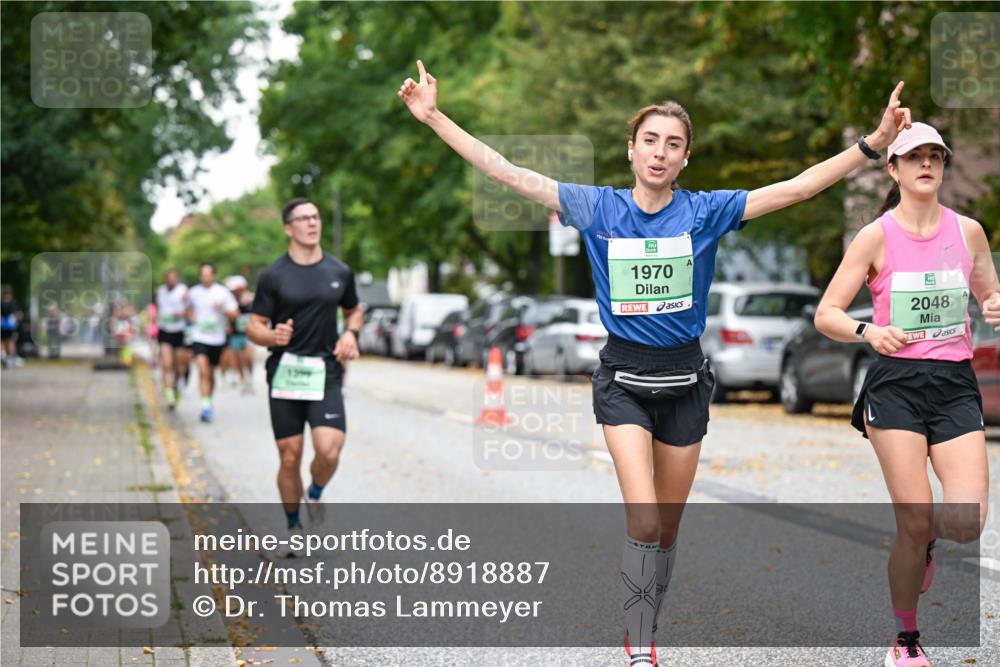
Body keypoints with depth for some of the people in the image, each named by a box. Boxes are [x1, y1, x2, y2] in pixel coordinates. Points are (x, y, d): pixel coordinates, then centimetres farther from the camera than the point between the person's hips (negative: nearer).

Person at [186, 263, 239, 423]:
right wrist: (193, 318, 2)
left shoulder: (223, 292, -3)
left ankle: (209, 403, 31)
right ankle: (206, 405, -23)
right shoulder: (194, 292, 2)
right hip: (199, 337, -1)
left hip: (217, 339, 1)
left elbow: (235, 314, -2)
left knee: (210, 373, 12)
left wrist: (222, 309, -19)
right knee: (203, 370, -19)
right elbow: (189, 309, 22)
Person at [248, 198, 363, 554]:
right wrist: (273, 337, -22)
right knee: (290, 457, 2)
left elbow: (354, 311, 23)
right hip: (285, 374, -1)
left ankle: (315, 494, 17)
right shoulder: (273, 276, -1)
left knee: (329, 450, -16)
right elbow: (254, 327, 0)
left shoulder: (340, 272, 7)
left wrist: (350, 333, 2)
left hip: (325, 373, 1)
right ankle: (293, 527, 22)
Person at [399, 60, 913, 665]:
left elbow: (798, 187, -7)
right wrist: (435, 117, -7)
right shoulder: (599, 208, -3)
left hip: (684, 379, 2)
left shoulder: (705, 211, -3)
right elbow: (508, 174, -3)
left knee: (667, 527, 10)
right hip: (624, 380, -2)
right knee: (643, 521, -17)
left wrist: (874, 143, -15)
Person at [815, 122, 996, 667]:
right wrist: (869, 331, -22)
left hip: (956, 383, 3)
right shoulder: (877, 236, -2)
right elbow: (825, 315, -3)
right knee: (914, 526, -8)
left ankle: (924, 542, 26)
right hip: (897, 384, -3)